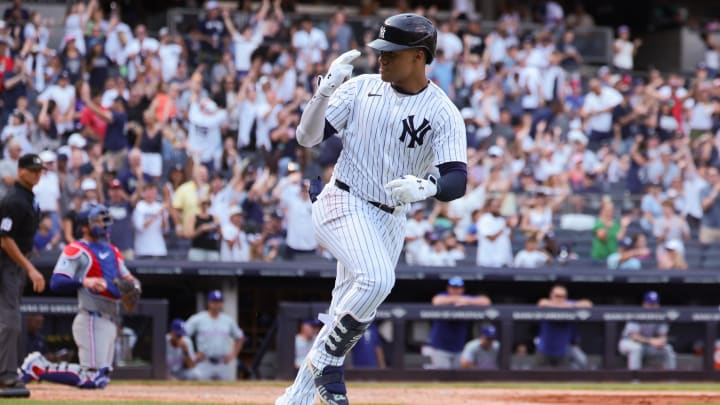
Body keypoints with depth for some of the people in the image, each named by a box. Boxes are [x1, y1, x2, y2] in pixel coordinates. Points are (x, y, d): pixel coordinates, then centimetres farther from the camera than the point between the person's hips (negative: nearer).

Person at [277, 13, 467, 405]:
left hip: (390, 220, 3)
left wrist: (425, 188, -37)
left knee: (352, 314, 6)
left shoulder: (443, 113, -5)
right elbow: (307, 137, -5)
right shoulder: (361, 88, -2)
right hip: (342, 205, -3)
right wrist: (326, 89, -21)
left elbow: (457, 181, -15)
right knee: (376, 280, -28)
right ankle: (326, 362, -10)